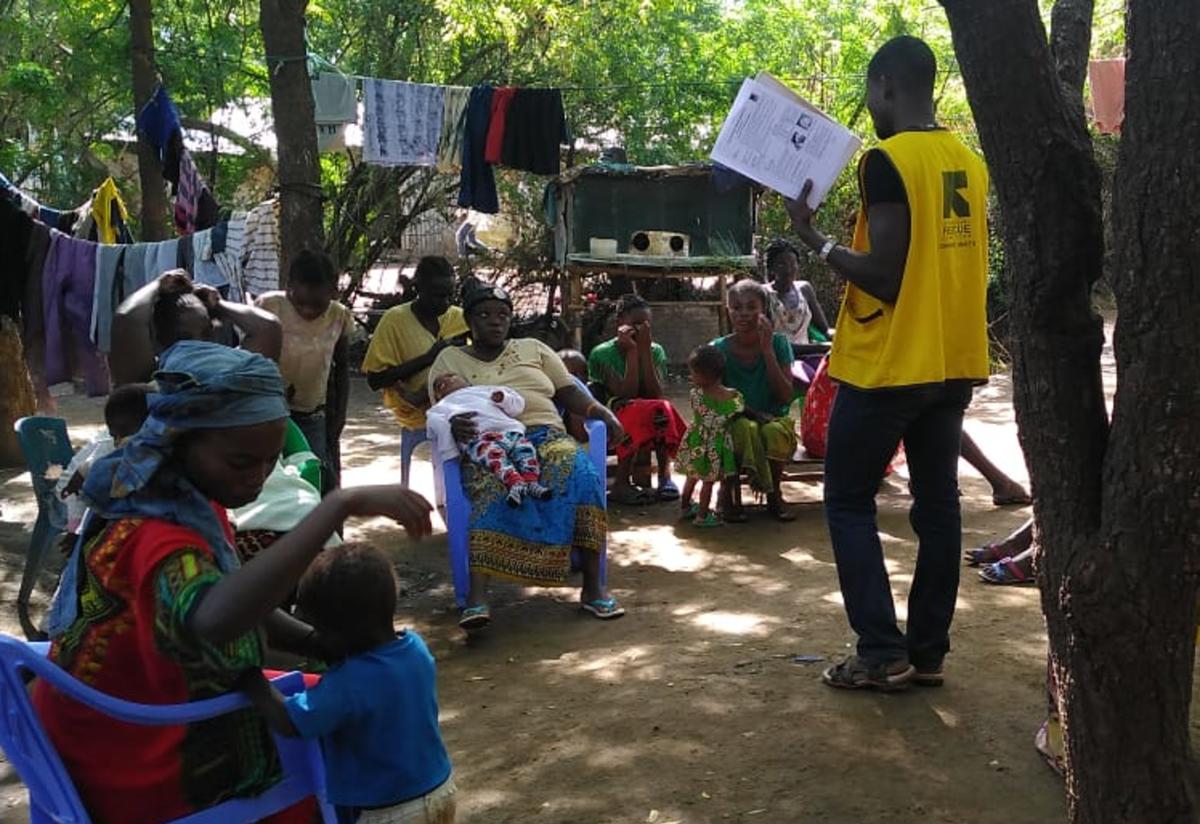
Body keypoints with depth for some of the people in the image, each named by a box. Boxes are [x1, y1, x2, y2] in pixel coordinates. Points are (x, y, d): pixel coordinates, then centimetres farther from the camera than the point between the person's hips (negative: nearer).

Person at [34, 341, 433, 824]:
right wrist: (341, 505, -55)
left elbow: (235, 603, 7)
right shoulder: (155, 537, -33)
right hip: (139, 779, -8)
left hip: (150, 715, 8)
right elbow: (214, 620, -55)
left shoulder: (184, 494, -4)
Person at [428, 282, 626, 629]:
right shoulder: (450, 359, 19)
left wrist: (604, 413, -1)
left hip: (545, 435, 2)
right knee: (493, 490, -38)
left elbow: (570, 393, 18)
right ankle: (476, 598, -48)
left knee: (582, 475, -31)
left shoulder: (534, 349, 25)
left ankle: (593, 588, -30)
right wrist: (453, 424, -20)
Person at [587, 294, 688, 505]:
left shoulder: (655, 351, 5)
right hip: (612, 420, -3)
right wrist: (632, 351, -17)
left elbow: (656, 395, -10)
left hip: (649, 417, 4)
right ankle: (622, 483, -29)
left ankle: (664, 475, -25)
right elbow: (626, 394, -19)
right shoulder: (602, 354, -8)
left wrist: (645, 350, -12)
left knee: (662, 409, -31)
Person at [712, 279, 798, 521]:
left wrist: (767, 350, -17)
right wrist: (751, 411, -18)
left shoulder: (779, 343, -4)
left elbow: (786, 396, -12)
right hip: (733, 421, -1)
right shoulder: (719, 349, -3)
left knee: (776, 431, -34)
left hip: (773, 420, 1)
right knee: (745, 429, -36)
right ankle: (728, 493, -17)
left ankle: (774, 494, -9)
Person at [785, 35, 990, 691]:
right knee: (938, 504, 11)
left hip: (889, 366, -7)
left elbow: (885, 276, -18)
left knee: (848, 502, 4)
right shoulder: (970, 163, 10)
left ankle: (882, 653, 3)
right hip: (954, 363, 8)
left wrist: (816, 242, -8)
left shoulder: (887, 161, -15)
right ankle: (928, 652, 17)